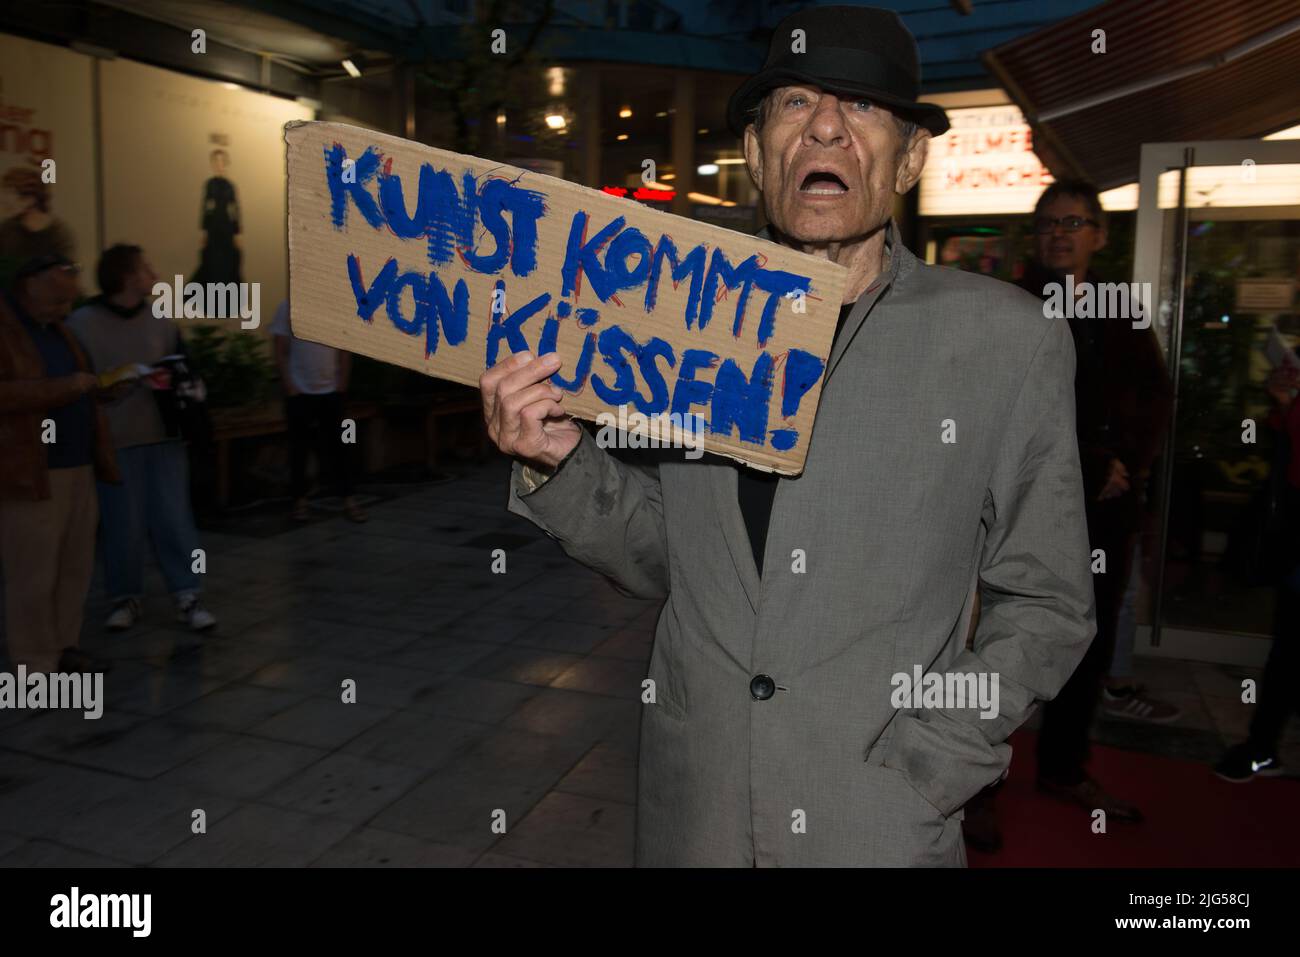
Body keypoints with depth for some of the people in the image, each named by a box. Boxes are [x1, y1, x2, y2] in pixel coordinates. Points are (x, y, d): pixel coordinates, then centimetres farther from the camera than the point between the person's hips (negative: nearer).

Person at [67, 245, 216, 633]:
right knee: (123, 524, 5)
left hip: (165, 435, 3)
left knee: (174, 518, 3)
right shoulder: (82, 323, -7)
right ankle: (125, 597, 22)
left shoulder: (161, 319, 6)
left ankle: (187, 595, 9)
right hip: (114, 441, -3)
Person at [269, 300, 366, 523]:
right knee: (299, 448, 5)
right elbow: (280, 352, -3)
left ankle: (350, 500, 4)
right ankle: (300, 501, 15)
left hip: (331, 391, 1)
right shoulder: (288, 308, -2)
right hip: (299, 392, -1)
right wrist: (290, 388, -9)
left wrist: (342, 385, -1)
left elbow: (345, 349, 5)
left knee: (340, 446, 1)